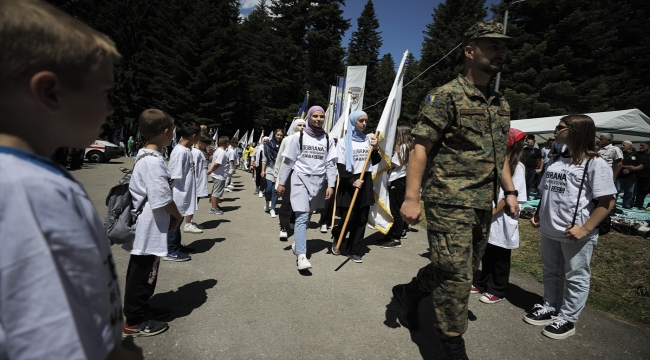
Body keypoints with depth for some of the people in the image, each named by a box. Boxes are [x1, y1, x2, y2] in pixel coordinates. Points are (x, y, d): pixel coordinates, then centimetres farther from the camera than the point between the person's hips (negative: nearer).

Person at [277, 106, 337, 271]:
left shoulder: (328, 140, 6)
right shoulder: (299, 137, 0)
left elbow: (331, 164, 3)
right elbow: (288, 161, 2)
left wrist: (331, 185, -6)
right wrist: (281, 183, 2)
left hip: (319, 181, 3)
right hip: (301, 179, -3)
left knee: (307, 216, 13)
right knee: (302, 217, -12)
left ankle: (297, 244, 33)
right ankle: (301, 255, -14)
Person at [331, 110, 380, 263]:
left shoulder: (368, 140, 9)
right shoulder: (344, 142, -2)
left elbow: (376, 162, 13)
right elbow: (341, 166, -8)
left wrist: (375, 150, -5)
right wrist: (352, 181, -18)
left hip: (366, 182, 4)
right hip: (349, 183, -4)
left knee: (361, 220, 4)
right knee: (348, 219, -3)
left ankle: (355, 251, 14)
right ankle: (336, 236, 28)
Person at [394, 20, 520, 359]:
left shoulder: (500, 104, 16)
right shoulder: (445, 96, -8)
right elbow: (420, 147, -14)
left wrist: (510, 191, 17)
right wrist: (411, 197, -20)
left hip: (483, 205, 8)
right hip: (449, 202, -8)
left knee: (464, 268, 18)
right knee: (456, 276, -2)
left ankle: (409, 291, 39)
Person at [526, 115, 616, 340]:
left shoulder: (595, 163, -11)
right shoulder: (555, 160, 11)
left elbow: (607, 202, -14)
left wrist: (585, 229, -20)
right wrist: (538, 215, 10)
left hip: (575, 234, -7)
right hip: (549, 231, 7)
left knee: (575, 278, 10)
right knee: (551, 272, 19)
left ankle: (567, 319, 23)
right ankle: (550, 308, 35)